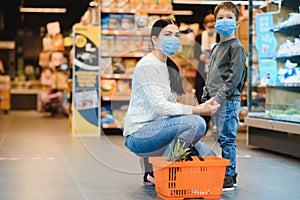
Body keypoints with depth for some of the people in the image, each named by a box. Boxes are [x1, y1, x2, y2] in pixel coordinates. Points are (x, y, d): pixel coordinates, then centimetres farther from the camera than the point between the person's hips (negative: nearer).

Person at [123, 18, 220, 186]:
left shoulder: (170, 67, 17)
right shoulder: (147, 65, -12)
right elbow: (160, 106, -23)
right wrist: (198, 110, -26)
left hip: (154, 131, 9)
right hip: (138, 134, -9)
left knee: (210, 159, 4)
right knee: (195, 122, -28)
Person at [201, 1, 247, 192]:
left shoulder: (237, 47, -7)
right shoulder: (217, 48, 20)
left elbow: (235, 76, -15)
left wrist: (220, 96, -19)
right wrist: (206, 97, 16)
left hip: (229, 101, -9)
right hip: (216, 101, 9)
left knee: (227, 139, -7)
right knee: (223, 139, 13)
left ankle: (229, 178, -1)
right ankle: (225, 175, 20)